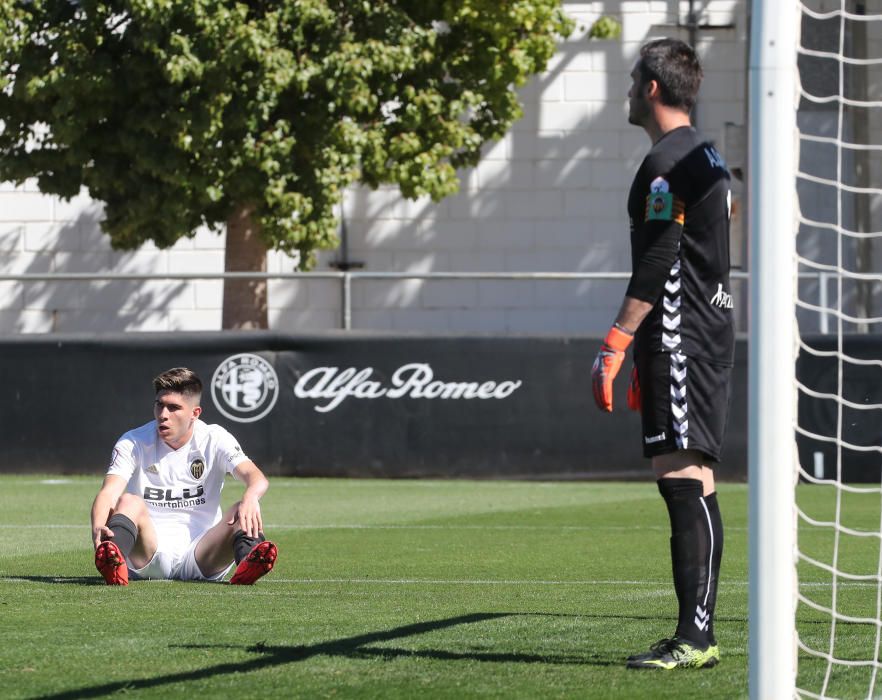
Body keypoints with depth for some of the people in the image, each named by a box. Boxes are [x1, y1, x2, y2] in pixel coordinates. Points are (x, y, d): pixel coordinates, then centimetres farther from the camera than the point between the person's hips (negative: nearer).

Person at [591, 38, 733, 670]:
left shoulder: (668, 162, -12)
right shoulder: (706, 156, 20)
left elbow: (657, 264, -19)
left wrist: (616, 345, -19)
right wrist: (645, 357, 28)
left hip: (681, 336, -10)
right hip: (710, 330, 10)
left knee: (683, 474, -14)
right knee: (692, 481, 10)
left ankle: (696, 636, -19)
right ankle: (698, 634, 10)